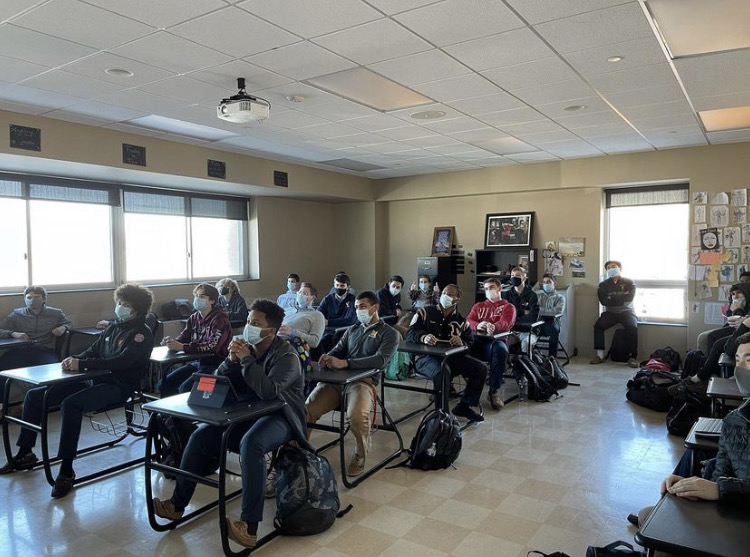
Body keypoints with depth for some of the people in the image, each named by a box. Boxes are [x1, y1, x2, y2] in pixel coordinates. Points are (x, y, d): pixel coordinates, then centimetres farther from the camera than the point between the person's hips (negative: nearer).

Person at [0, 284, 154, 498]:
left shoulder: (141, 333, -10)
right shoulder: (114, 327, 15)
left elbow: (121, 362, -22)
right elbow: (93, 351, 16)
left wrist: (81, 364, -25)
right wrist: (74, 359, -6)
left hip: (118, 386, -9)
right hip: (95, 380, 9)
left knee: (70, 404, -34)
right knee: (34, 396, 5)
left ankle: (66, 471, -25)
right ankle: (25, 453, 18)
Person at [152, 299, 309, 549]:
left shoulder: (286, 355, -15)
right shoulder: (246, 346, 5)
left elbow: (268, 392, -31)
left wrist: (246, 359, -27)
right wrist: (231, 360, -14)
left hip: (279, 417, -7)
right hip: (247, 413, 7)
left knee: (250, 443, -36)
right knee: (201, 435, -7)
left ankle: (249, 526, -34)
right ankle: (177, 503, 7)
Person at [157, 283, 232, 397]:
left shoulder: (220, 319, -13)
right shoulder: (194, 317, 9)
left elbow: (213, 346, -24)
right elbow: (183, 337, 7)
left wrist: (182, 347, -29)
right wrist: (172, 342, -17)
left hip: (214, 365, -7)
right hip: (196, 362, 7)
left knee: (184, 389, -24)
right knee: (163, 386, -2)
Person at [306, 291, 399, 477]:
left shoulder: (389, 333, 9)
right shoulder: (352, 330, 27)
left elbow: (381, 360, -8)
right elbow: (337, 350, 19)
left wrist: (345, 362, -19)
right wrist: (327, 358, -9)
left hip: (364, 381, -4)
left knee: (356, 415, -34)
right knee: (307, 409, -20)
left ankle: (360, 456, -6)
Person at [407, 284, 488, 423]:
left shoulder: (462, 322, 14)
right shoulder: (425, 313, 4)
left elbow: (469, 344, 6)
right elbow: (410, 333, -7)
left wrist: (461, 343, -19)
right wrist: (423, 337, -30)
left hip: (451, 357, 5)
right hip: (426, 357, -5)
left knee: (481, 369, -8)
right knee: (441, 372, -38)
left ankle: (464, 406, 7)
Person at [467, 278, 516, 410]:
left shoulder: (508, 307, 22)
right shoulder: (478, 306, 32)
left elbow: (505, 323, -1)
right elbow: (469, 321, 12)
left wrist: (493, 327, -27)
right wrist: (478, 325, -15)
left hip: (495, 340, -2)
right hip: (476, 340, 2)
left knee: (500, 349, -39)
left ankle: (494, 391, -29)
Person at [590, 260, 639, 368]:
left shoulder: (629, 282, 6)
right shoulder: (603, 284, 10)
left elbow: (629, 298, -11)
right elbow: (603, 301, -5)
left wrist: (611, 299, -7)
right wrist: (620, 299, -9)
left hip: (626, 311, -1)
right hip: (610, 312, 2)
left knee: (632, 327, -32)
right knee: (598, 325, -27)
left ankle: (632, 357, -27)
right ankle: (599, 355, -27)